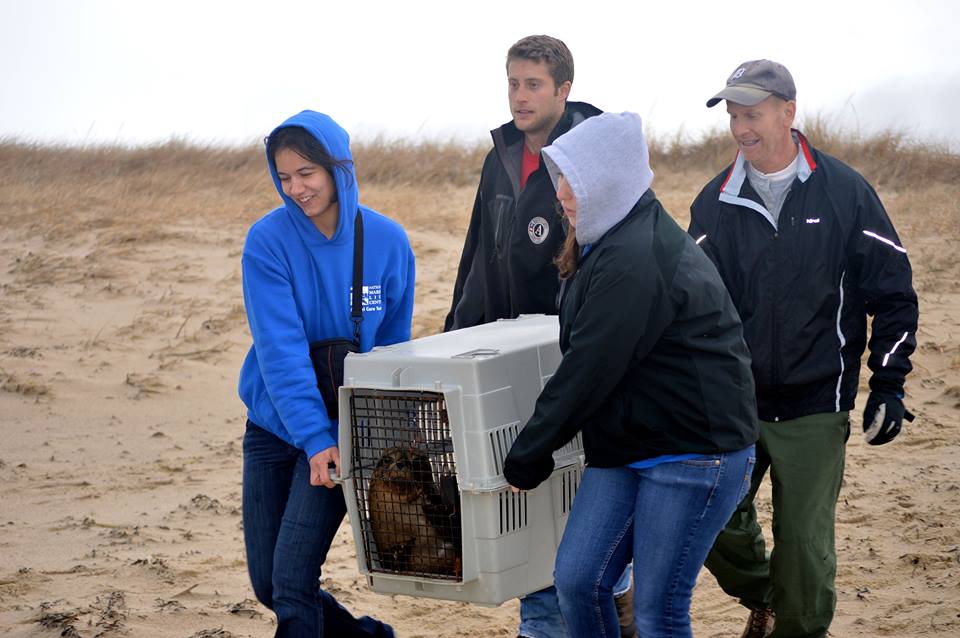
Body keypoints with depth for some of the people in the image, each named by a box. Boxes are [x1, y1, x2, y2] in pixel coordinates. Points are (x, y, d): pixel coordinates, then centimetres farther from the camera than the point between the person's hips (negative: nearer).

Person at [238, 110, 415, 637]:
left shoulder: (387, 242, -7)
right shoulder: (268, 240, -12)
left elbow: (394, 346, 4)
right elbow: (280, 350, -19)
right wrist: (314, 437, -27)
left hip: (346, 426, -1)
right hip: (275, 425, 1)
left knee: (293, 576, -13)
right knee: (267, 584, 9)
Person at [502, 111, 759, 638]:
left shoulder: (637, 260, -21)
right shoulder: (606, 246, 11)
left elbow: (587, 372, -20)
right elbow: (587, 360, 18)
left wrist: (526, 458, -10)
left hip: (693, 452, -9)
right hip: (625, 446, 9)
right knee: (576, 579, 2)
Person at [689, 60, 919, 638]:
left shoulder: (845, 193, -5)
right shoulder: (716, 202, 3)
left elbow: (894, 296, 0)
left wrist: (888, 387, -4)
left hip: (814, 410, -3)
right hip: (732, 405, 3)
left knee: (805, 546, -1)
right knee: (715, 524, 0)